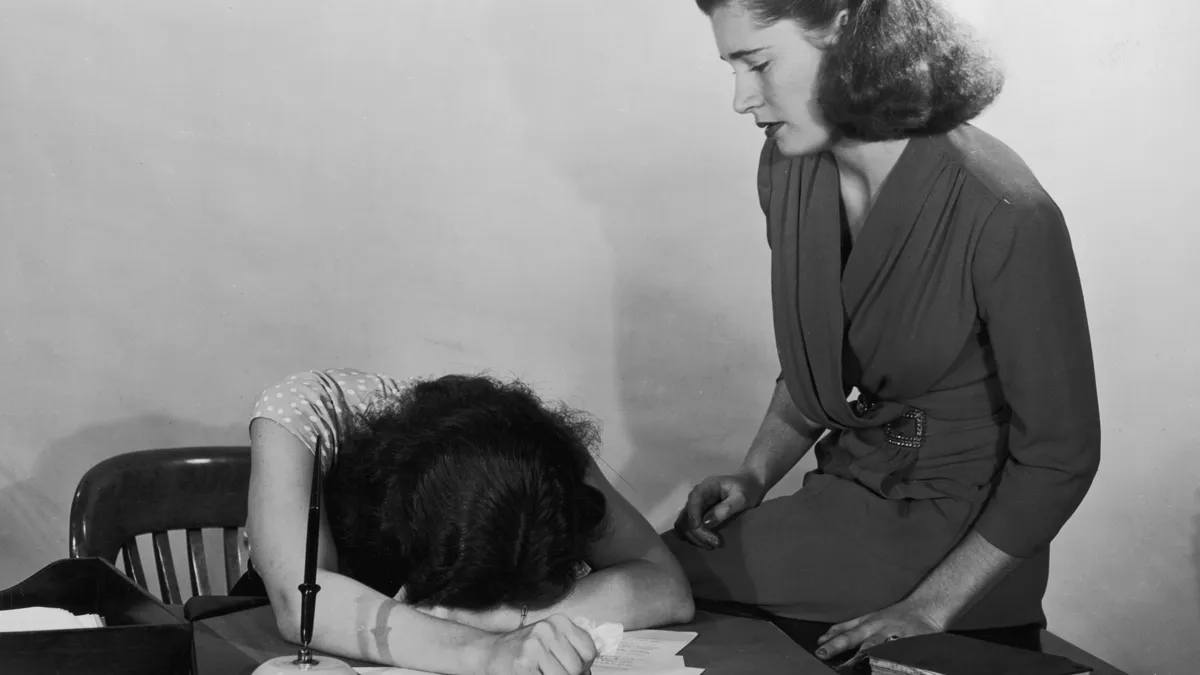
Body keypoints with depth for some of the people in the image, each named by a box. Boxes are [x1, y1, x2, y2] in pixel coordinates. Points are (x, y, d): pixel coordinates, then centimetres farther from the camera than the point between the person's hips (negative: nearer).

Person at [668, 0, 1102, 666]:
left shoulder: (1004, 216, -25)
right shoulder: (787, 168, -4)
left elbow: (1060, 455, -17)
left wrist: (929, 609, -18)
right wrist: (756, 475, -4)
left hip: (959, 530, -6)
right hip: (849, 485, 6)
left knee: (675, 581, -18)